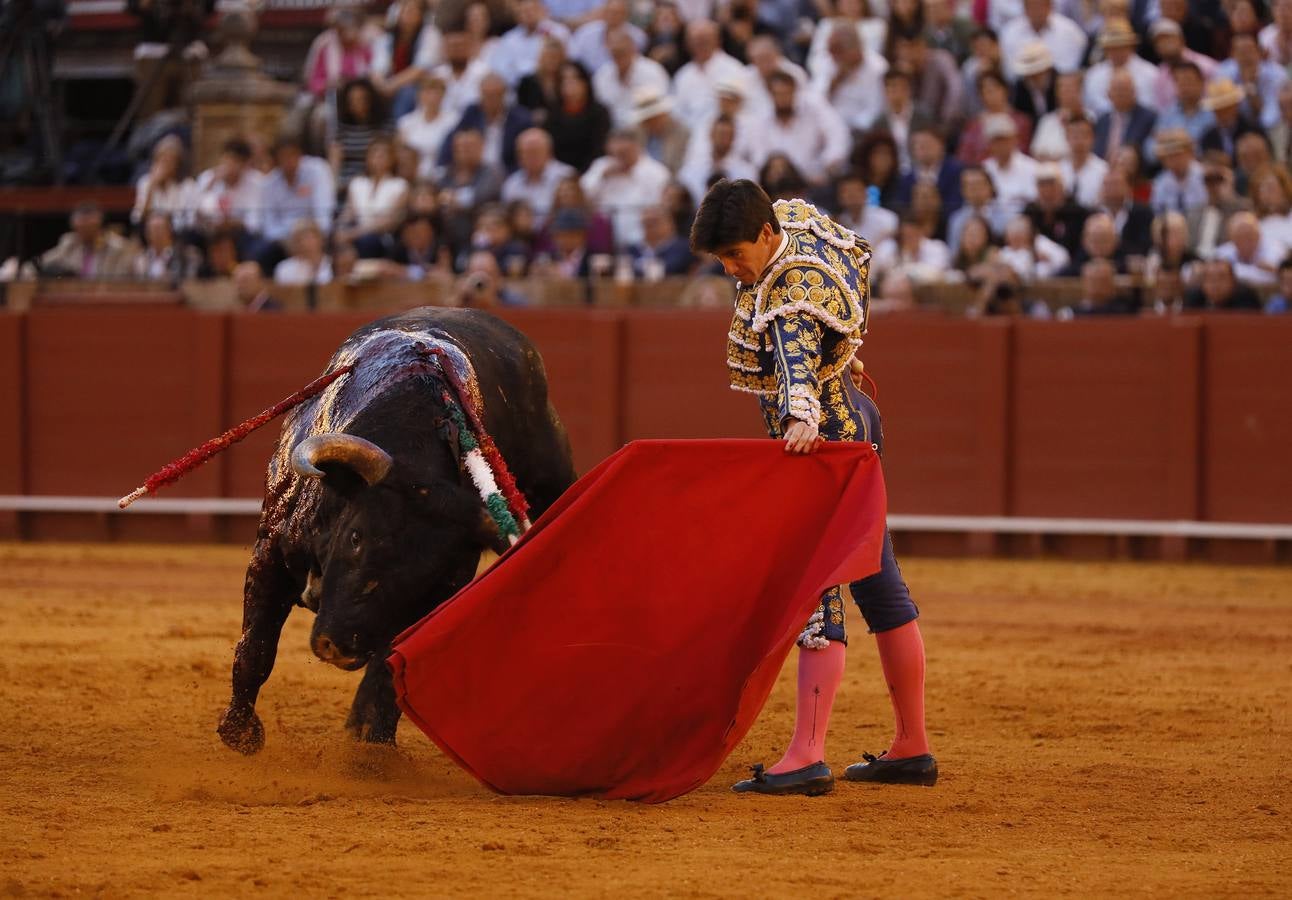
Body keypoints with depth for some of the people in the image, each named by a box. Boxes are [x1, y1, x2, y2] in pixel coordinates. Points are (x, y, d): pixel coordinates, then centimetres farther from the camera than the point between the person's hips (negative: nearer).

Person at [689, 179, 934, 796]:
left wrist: (803, 416, -62)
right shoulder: (794, 217, 2)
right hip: (853, 419, 11)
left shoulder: (795, 294, -25)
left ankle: (807, 757, -23)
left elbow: (799, 358, -44)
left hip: (825, 440, -11)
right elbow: (858, 255, 22)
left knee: (818, 595, -16)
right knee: (879, 587, 14)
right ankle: (911, 749, 20)